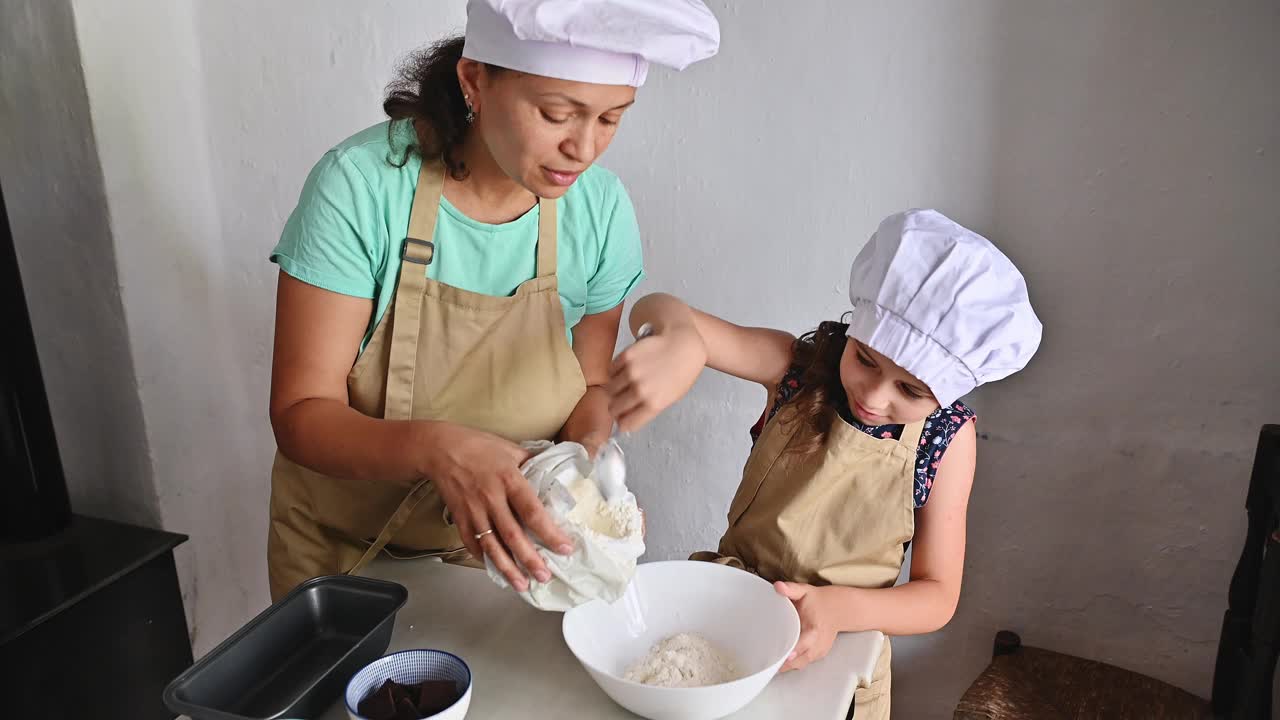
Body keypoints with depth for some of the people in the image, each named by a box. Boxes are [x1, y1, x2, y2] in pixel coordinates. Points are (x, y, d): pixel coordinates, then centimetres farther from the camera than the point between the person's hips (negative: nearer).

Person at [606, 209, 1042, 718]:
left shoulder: (947, 440, -17)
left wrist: (838, 608, -30)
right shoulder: (800, 365, -18)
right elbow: (660, 313, -29)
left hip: (838, 658, -1)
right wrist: (676, 342, -53)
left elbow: (937, 596, -11)